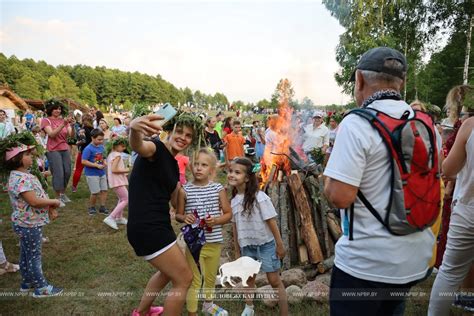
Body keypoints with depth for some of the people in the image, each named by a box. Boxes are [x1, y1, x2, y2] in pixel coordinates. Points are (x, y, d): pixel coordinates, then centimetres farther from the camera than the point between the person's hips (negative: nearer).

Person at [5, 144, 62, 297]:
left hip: (27, 223, 10)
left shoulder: (24, 175, 6)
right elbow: (34, 201, -32)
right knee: (34, 256, 3)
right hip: (29, 224, -10)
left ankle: (27, 282, 38)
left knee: (26, 254, 22)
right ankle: (42, 288, 16)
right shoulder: (20, 179, -27)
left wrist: (50, 207, -2)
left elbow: (38, 194, 11)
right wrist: (54, 202, -17)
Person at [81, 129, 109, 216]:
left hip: (102, 173, 7)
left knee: (104, 190, 7)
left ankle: (102, 207, 21)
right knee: (95, 192, -3)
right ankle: (91, 207, 19)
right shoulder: (88, 149, -16)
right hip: (92, 174, -7)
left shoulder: (101, 147, 6)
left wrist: (104, 162, -2)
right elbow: (84, 161, -20)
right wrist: (97, 165, -22)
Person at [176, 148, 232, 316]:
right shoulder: (185, 190, -7)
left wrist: (217, 220, -18)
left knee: (211, 277, 23)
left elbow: (228, 213, 1)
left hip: (214, 242, 3)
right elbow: (178, 214, 2)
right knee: (194, 281, 3)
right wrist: (184, 217, -20)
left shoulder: (218, 189, -5)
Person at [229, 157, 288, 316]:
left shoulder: (259, 197, -19)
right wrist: (237, 250, 11)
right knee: (248, 278, 19)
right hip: (246, 246, 6)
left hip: (265, 244, -5)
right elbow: (235, 226, 6)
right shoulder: (233, 200, -2)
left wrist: (280, 245, -11)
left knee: (274, 280, 3)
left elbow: (271, 221, -15)